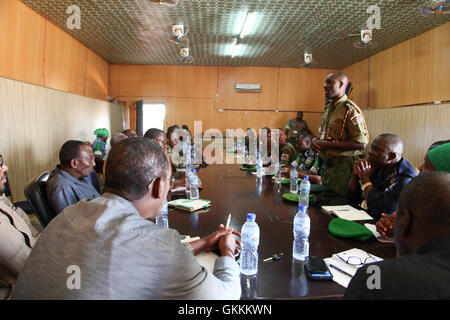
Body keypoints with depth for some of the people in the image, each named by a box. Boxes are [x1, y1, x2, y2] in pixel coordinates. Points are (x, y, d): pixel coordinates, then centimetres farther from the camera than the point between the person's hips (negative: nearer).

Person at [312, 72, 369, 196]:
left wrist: (327, 145, -20)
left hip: (343, 167, -8)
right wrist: (316, 141, 0)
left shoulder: (350, 109, -15)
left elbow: (361, 143, -21)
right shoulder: (328, 107, 13)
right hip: (327, 165, 8)